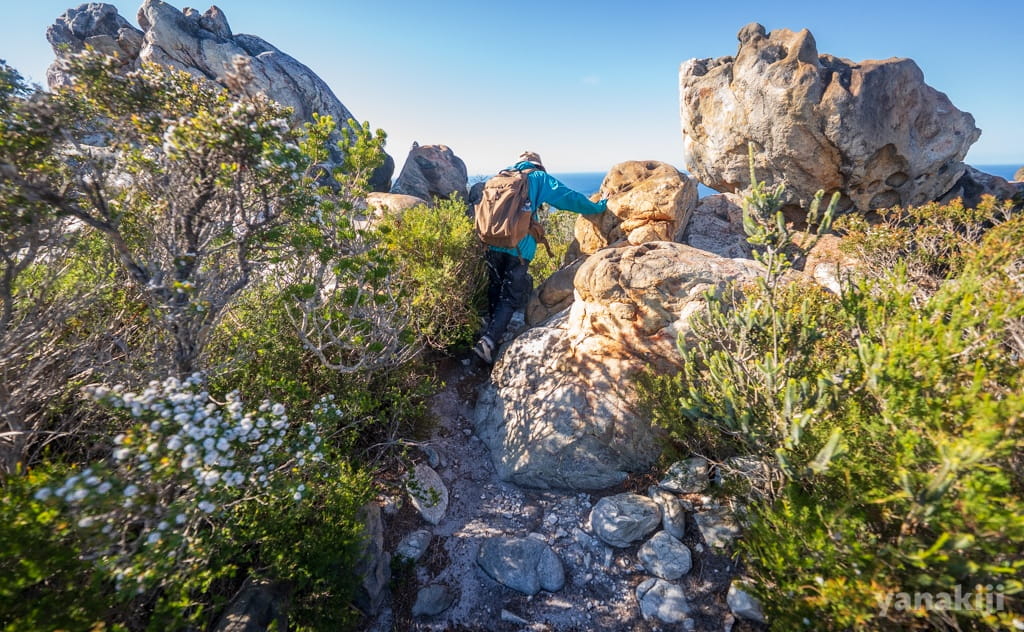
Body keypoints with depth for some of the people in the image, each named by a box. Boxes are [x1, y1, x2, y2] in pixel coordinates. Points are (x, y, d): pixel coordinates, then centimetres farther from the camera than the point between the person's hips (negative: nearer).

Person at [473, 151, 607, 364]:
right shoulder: (538, 178, 9)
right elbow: (568, 197, 4)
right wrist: (597, 208, 14)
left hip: (494, 245, 5)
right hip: (519, 249, -4)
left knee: (495, 292, 19)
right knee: (511, 297, 2)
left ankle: (494, 336, 29)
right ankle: (488, 341, -11)